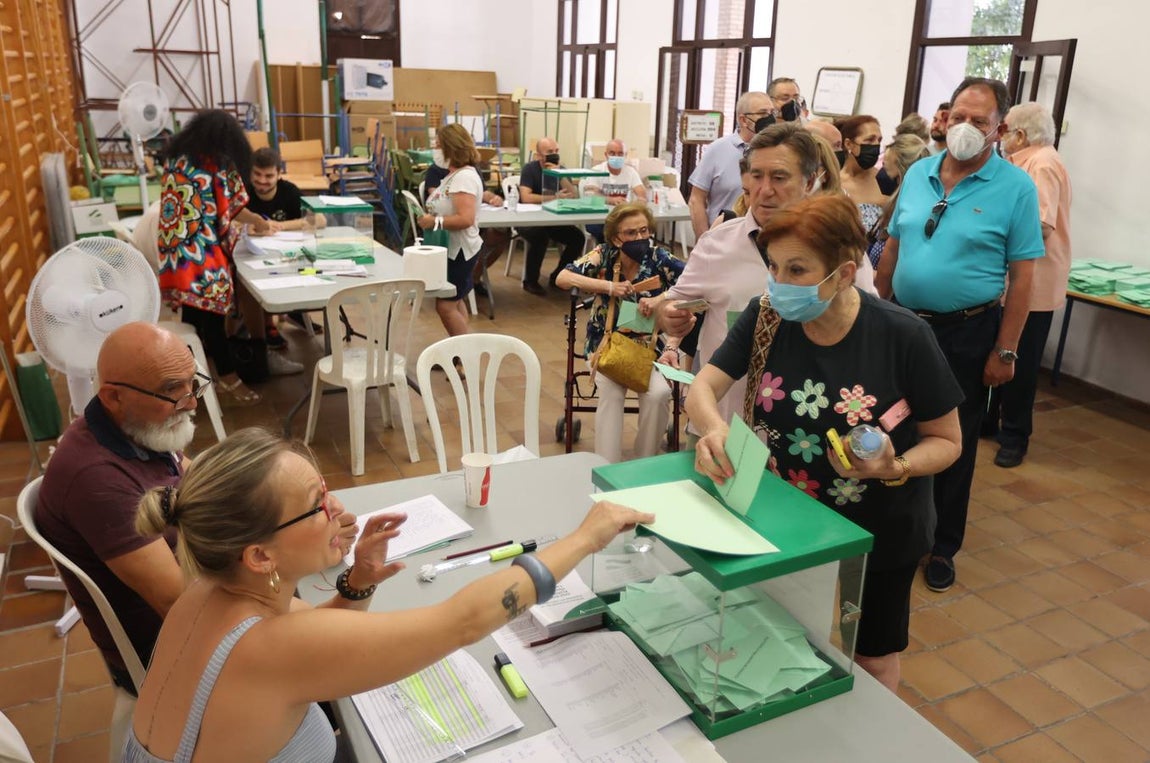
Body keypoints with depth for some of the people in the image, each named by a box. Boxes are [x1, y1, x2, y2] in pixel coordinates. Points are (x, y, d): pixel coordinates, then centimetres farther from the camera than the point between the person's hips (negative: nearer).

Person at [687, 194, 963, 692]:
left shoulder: (903, 337, -22)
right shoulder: (766, 318, -12)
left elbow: (946, 440, -11)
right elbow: (702, 387, -17)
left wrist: (897, 468, -32)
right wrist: (714, 428, -39)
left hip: (878, 534, -2)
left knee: (872, 660, 20)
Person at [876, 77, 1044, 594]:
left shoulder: (1015, 188, -9)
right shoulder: (918, 174, 4)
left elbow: (1022, 276, -9)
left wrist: (1005, 351, -12)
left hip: (967, 334, -4)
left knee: (954, 443, 9)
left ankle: (942, 546, 26)